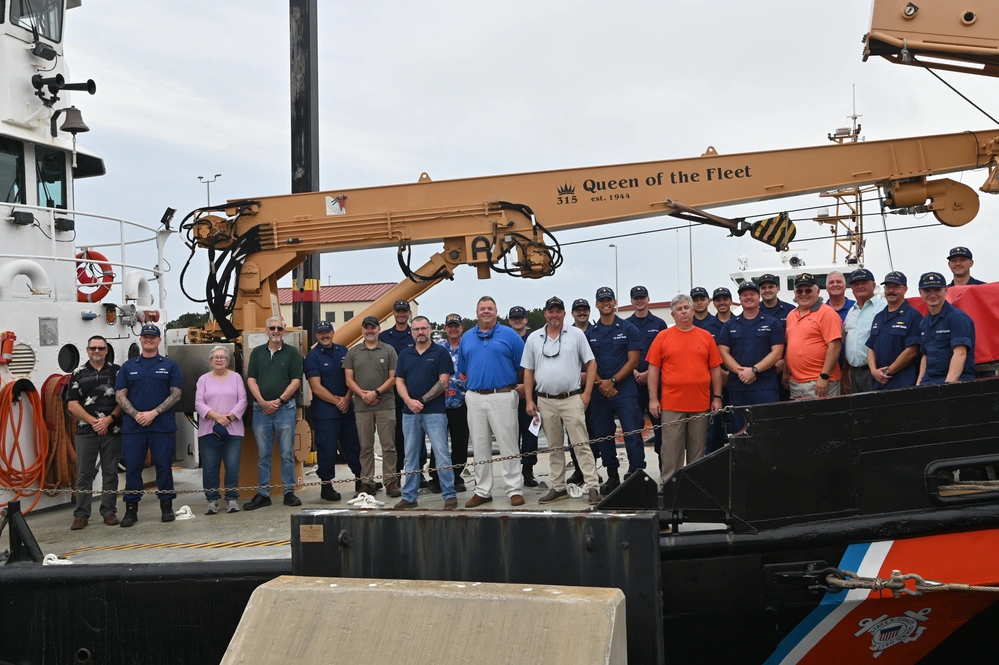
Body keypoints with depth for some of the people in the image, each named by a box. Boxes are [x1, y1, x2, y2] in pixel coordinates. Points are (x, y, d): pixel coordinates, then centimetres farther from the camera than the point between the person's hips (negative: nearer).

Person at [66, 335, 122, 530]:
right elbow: (72, 404, 0)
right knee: (84, 474, 2)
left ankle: (109, 512, 12)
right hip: (86, 431, 0)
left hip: (112, 431, 0)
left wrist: (109, 419, -11)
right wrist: (93, 421, -11)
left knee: (110, 473, 6)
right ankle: (81, 514, 7)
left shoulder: (117, 371, 5)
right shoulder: (78, 374, 5)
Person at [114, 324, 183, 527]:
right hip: (133, 426, 2)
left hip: (163, 425, -1)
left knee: (164, 466, 2)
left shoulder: (170, 365, 7)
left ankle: (166, 507, 11)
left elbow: (176, 394, -1)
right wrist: (136, 414, -10)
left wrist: (153, 413, -12)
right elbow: (120, 395, 6)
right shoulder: (128, 366, 12)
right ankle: (131, 509, 9)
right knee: (132, 467, 2)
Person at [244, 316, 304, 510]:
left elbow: (296, 381, -3)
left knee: (287, 453, 1)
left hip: (285, 407, -2)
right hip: (261, 408, 2)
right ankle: (262, 494, 11)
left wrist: (278, 401, -9)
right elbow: (251, 380, 5)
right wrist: (263, 402, -8)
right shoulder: (257, 352, 10)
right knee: (263, 454, 6)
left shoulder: (292, 352, 3)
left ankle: (289, 492, 7)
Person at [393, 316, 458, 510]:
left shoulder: (440, 353, 0)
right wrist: (409, 401, -10)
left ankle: (449, 495, 1)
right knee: (410, 456, 9)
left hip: (434, 412, -4)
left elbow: (443, 382, -7)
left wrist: (422, 400, -12)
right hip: (409, 412, 4)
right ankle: (409, 496, 16)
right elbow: (399, 381, 8)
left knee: (441, 454, -5)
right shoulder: (405, 354, 12)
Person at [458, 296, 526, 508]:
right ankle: (482, 491, 18)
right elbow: (463, 370, 19)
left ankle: (515, 490, 4)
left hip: (503, 396, -4)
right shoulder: (467, 338, 12)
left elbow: (522, 367, 2)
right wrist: (468, 389, 12)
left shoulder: (509, 335, -1)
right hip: (475, 398, 4)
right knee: (479, 448, 10)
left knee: (508, 445, -2)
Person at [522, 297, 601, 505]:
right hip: (545, 401, 3)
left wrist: (587, 393, -6)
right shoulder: (534, 338, 7)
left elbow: (591, 363, 1)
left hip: (572, 399, -3)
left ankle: (592, 487, -3)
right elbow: (528, 371, 10)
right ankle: (558, 488, 20)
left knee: (581, 445, -5)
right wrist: (529, 400, 3)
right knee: (554, 447, 11)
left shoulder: (576, 334, 1)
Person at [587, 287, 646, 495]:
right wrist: (601, 383, -9)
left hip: (625, 390, -4)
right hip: (599, 391, 4)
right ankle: (612, 476, 20)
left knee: (632, 434, -9)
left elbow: (633, 361, -4)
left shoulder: (628, 329, 1)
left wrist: (612, 381, -11)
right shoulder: (590, 333, 10)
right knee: (603, 436, 9)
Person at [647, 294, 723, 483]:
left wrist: (717, 397, 4)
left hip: (701, 403, 2)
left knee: (698, 450, 9)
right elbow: (653, 369, 2)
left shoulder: (706, 336, 7)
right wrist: (653, 399, -3)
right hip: (671, 404, -2)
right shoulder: (663, 337, 3)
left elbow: (715, 369, 9)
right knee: (671, 449, 1)